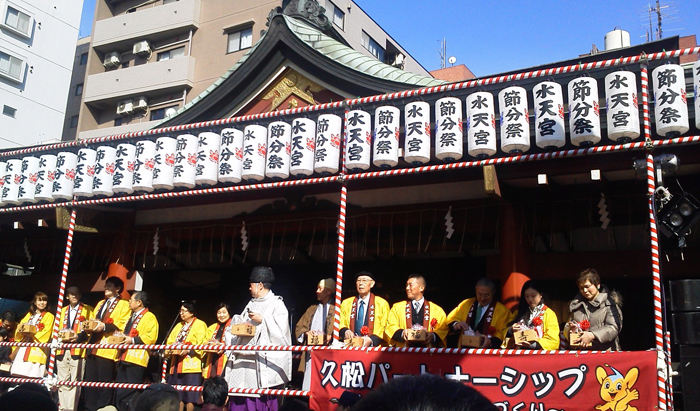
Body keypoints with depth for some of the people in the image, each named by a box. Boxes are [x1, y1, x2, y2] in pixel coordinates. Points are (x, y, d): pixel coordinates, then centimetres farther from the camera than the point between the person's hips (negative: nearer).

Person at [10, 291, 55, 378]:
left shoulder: (49, 316, 5)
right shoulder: (30, 314, 22)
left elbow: (45, 333, -5)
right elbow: (21, 325, 16)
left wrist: (32, 335, -16)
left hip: (36, 349, -5)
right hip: (23, 347, 5)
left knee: (32, 376, -13)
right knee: (19, 374, -4)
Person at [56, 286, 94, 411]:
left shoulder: (87, 310, 7)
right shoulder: (63, 310, 22)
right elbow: (58, 329, 22)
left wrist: (79, 337, -14)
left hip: (78, 350, -5)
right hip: (62, 349, 5)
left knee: (74, 381, -7)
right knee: (62, 381, 6)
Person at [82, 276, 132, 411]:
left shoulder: (124, 304, 0)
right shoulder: (100, 304, 24)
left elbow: (123, 325, -10)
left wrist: (104, 326, -21)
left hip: (107, 349, -7)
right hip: (93, 347, 7)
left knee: (105, 383, -3)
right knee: (90, 381, 8)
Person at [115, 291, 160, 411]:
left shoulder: (149, 317, -5)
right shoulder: (131, 317, 23)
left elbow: (151, 337, -16)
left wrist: (132, 340, -19)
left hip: (136, 360, -9)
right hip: (123, 358, 9)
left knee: (132, 393, -6)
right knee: (120, 393, 11)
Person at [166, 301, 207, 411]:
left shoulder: (200, 325, -1)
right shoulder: (179, 325, 20)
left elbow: (202, 344, -10)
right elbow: (170, 341, 18)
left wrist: (188, 350, -22)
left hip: (190, 364, -7)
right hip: (177, 363, 7)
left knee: (190, 395, -5)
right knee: (178, 394, 7)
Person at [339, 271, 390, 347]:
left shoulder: (382, 303, 9)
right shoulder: (346, 303, 17)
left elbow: (384, 328, 5)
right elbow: (341, 324, 16)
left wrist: (371, 340, -12)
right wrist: (345, 331, -7)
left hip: (373, 347, -3)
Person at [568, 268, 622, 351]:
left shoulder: (609, 302, 6)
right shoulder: (576, 304, 20)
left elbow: (614, 328, -5)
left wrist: (592, 335, -15)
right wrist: (570, 328, 6)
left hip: (604, 351, -6)